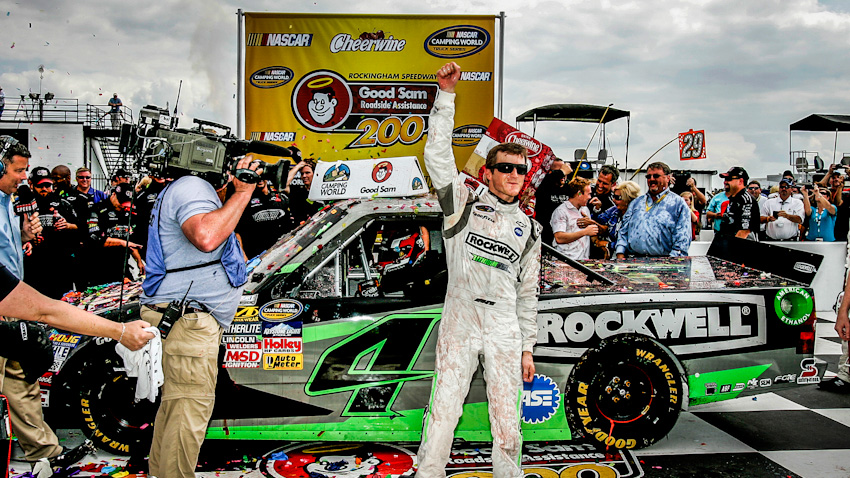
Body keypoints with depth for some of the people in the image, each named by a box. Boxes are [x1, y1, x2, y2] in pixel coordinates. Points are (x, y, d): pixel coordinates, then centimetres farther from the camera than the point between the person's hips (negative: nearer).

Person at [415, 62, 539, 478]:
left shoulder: (529, 230, 14)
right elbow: (437, 154, -6)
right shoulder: (462, 206, 4)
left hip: (506, 330, 3)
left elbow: (527, 292, 17)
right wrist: (446, 93, -12)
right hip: (460, 323, -2)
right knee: (443, 412, -1)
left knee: (507, 420, 7)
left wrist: (527, 347, 14)